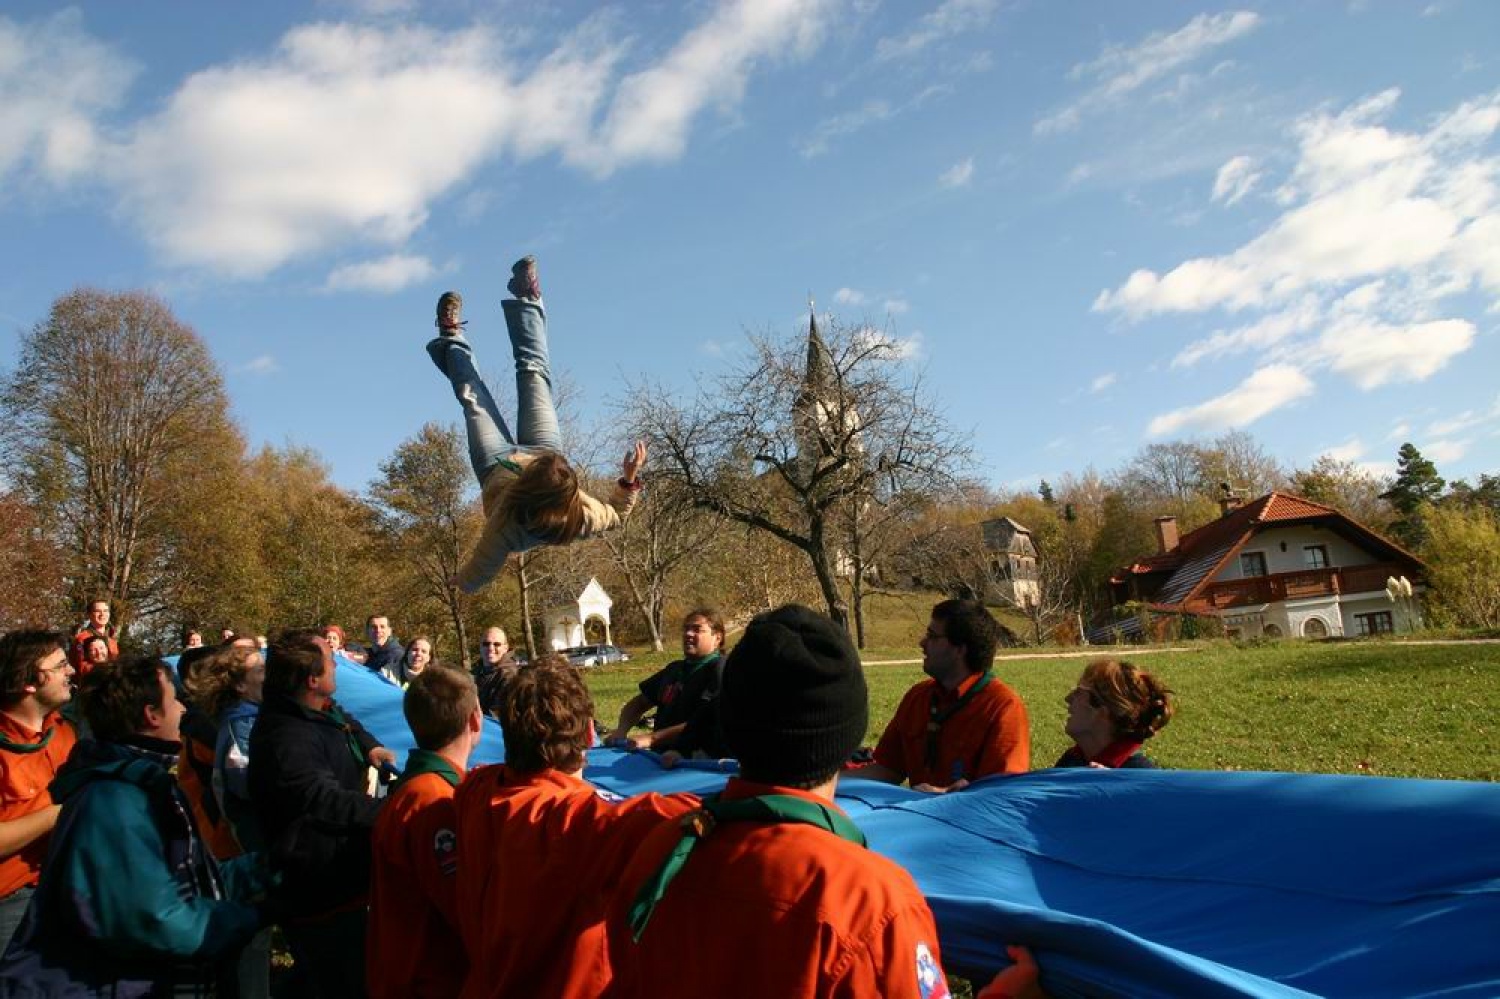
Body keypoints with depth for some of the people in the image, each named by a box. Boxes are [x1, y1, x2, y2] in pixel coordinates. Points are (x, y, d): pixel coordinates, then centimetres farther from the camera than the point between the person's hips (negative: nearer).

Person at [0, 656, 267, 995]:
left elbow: (201, 884, 10)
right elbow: (157, 924, -29)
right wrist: (257, 915, -19)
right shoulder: (114, 801, -23)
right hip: (92, 987, -9)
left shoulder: (141, 786, 10)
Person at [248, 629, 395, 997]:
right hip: (321, 895, -10)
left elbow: (348, 723, 31)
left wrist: (370, 747, 11)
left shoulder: (323, 712, 7)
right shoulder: (286, 739, -27)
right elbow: (322, 797, -40)